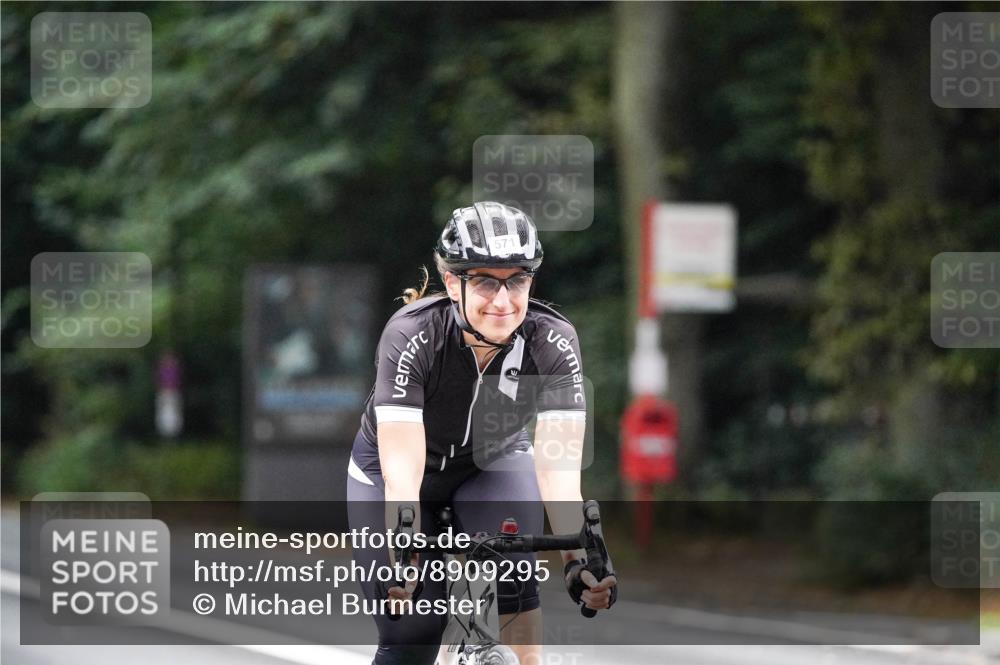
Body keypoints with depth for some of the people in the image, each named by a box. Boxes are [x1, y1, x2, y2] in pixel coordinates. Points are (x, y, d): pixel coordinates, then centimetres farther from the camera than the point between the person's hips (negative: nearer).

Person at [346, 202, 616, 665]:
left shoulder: (553, 343, -28)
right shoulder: (411, 335, -34)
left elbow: (558, 469, -35)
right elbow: (401, 473, -40)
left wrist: (579, 562, -51)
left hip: (495, 462, 2)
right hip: (388, 470, -1)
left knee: (511, 567, -29)